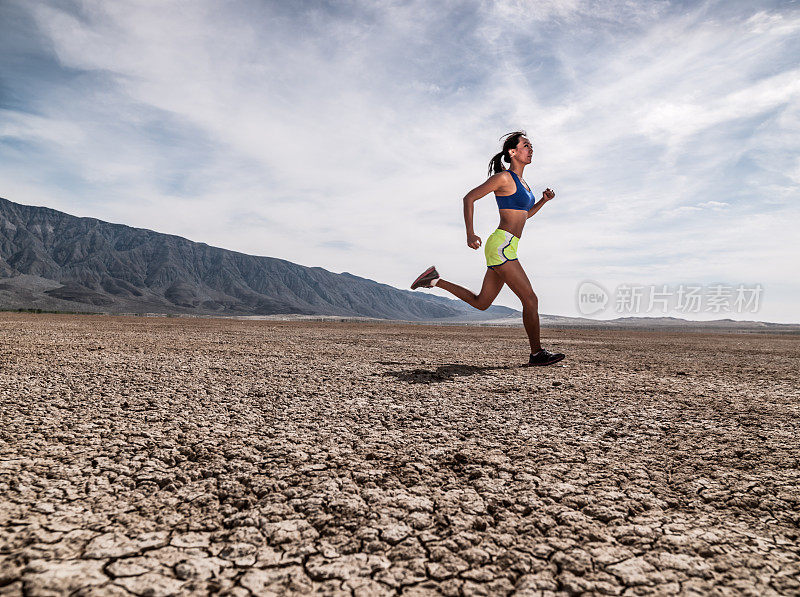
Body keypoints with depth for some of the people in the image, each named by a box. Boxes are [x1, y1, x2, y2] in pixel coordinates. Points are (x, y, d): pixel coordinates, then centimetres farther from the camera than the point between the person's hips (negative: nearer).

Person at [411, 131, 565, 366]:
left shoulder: (521, 182, 20)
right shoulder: (503, 177, -7)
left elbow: (524, 214, 32)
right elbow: (469, 198, -7)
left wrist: (543, 200, 14)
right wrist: (470, 233, -15)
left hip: (503, 250, 9)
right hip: (501, 245, -9)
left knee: (481, 303, 13)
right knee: (530, 299, -6)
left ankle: (435, 279, 17)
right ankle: (537, 353, 4)